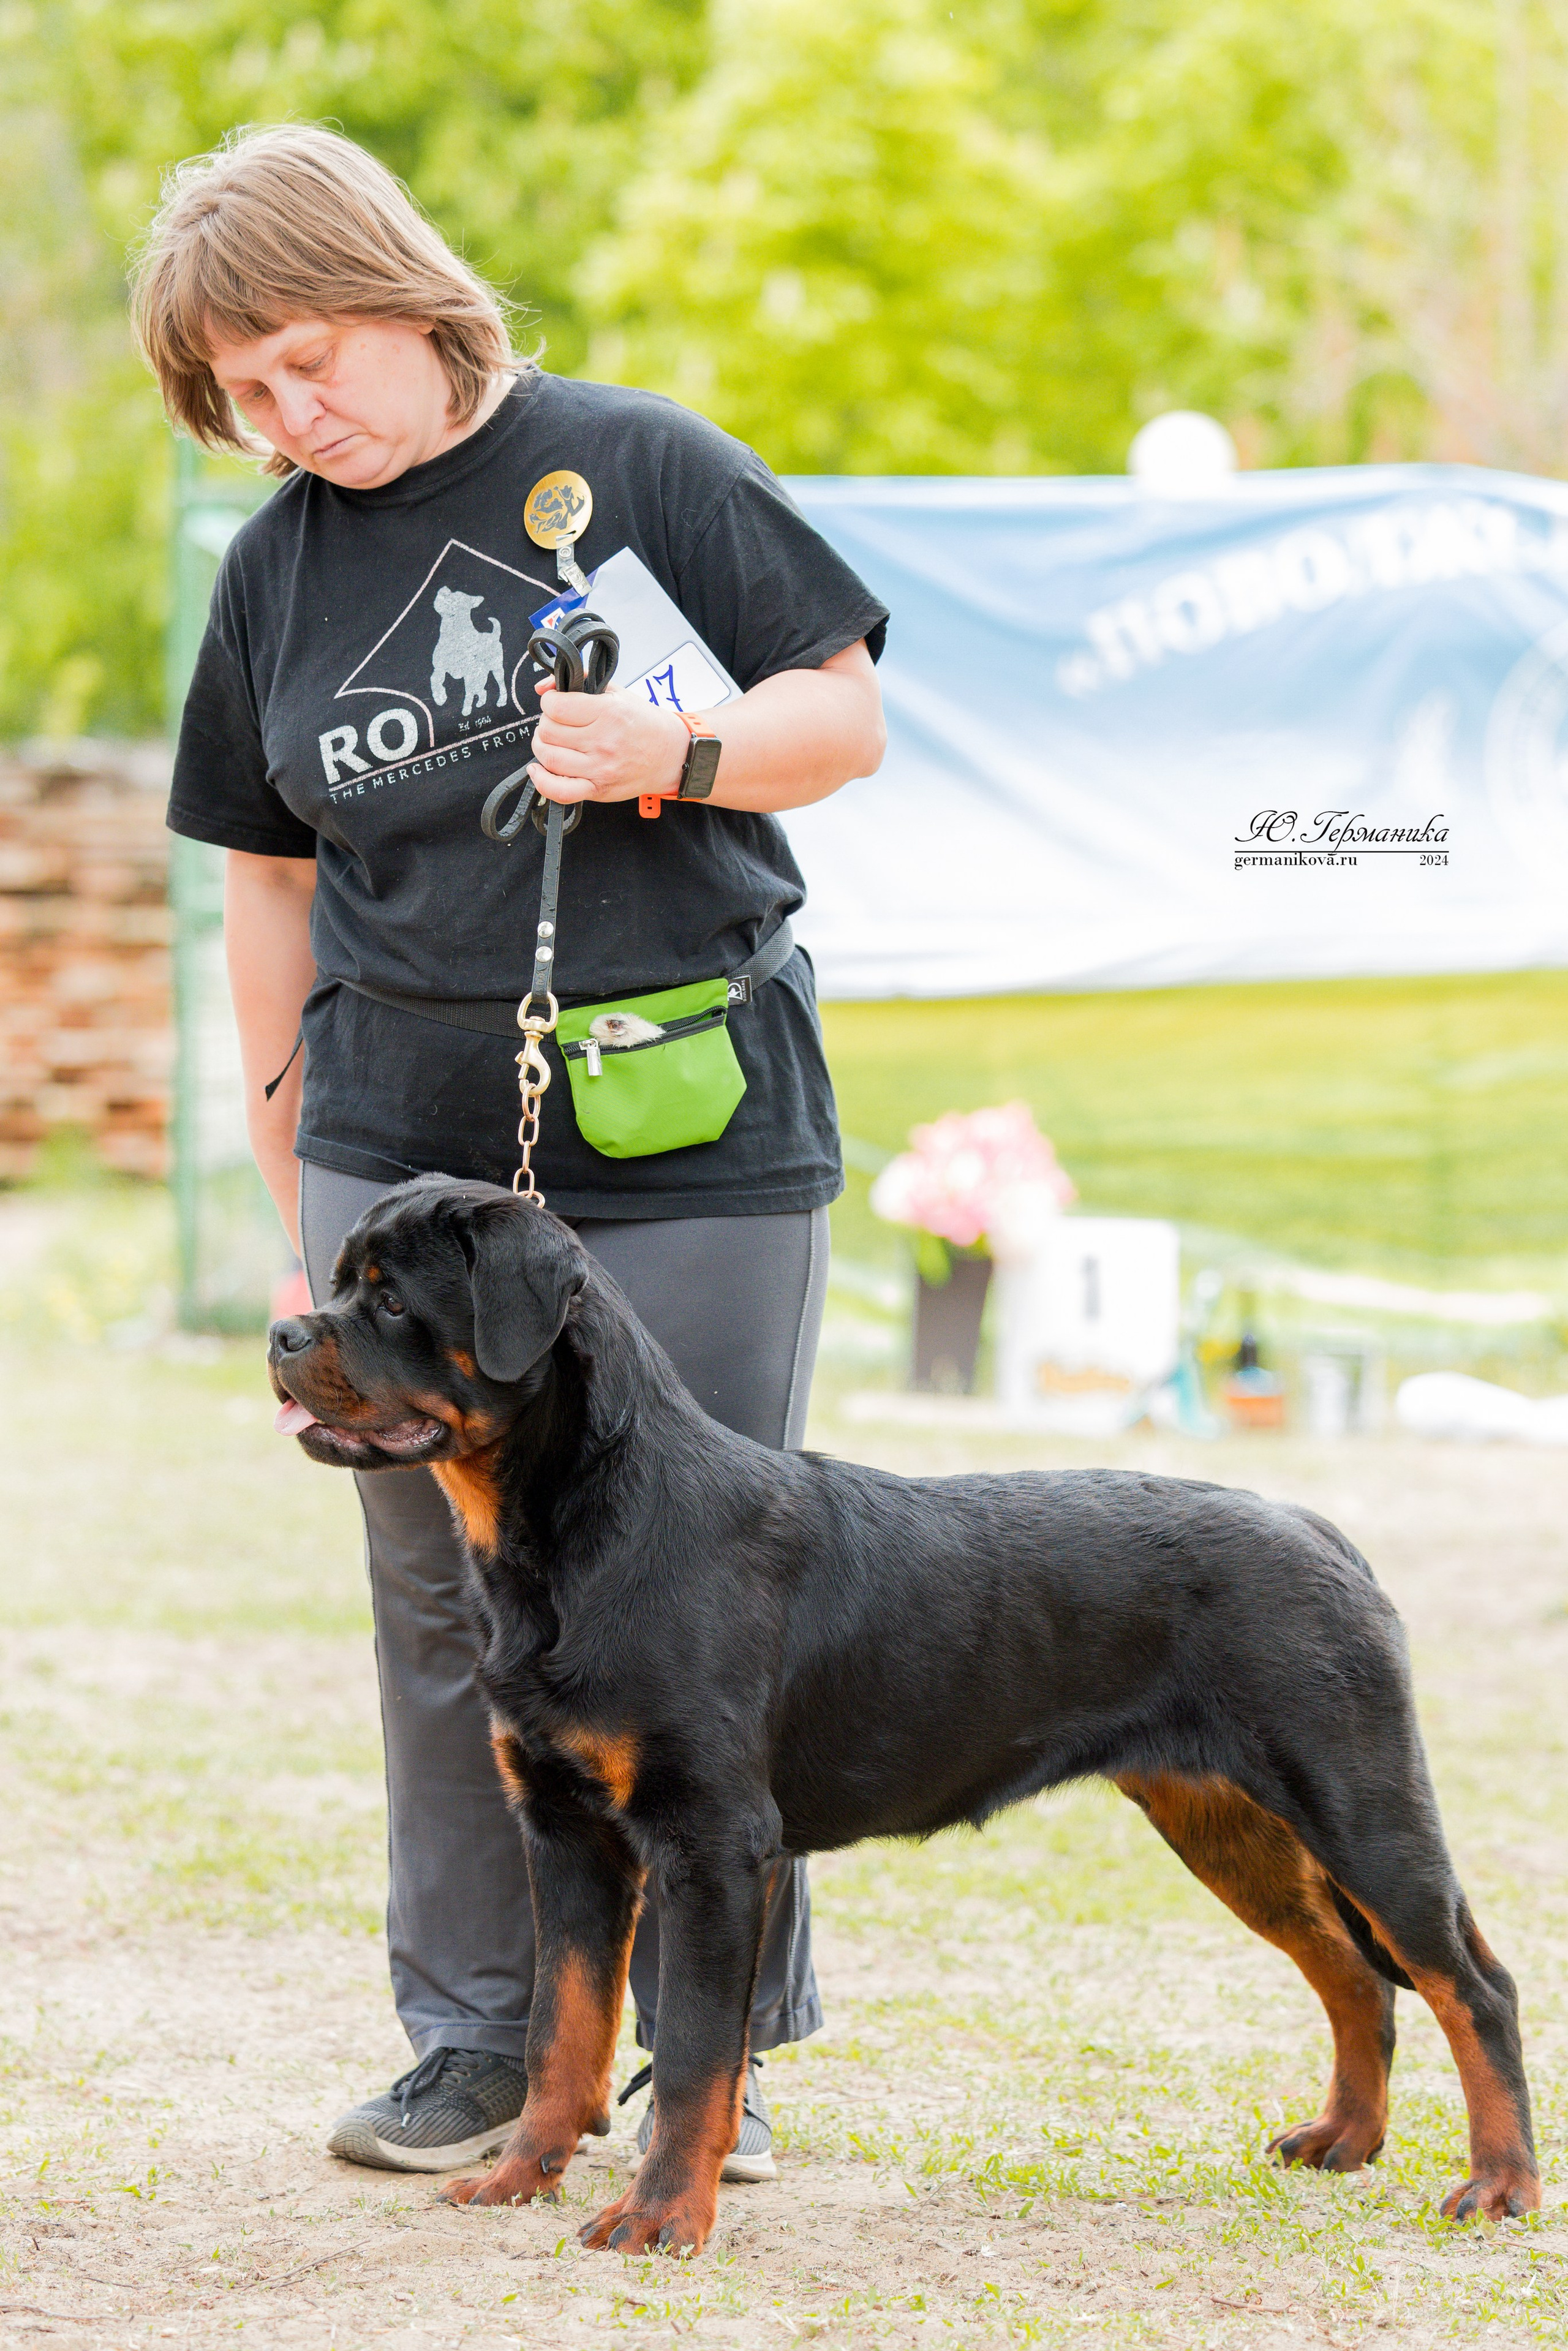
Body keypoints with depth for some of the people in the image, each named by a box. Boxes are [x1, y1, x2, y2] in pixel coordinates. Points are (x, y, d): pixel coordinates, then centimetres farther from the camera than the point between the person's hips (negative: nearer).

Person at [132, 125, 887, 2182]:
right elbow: (274, 884, 15)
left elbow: (846, 713, 1)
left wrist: (674, 755, -18)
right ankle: (483, 2037, 17)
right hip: (406, 1145, 3)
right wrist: (293, 1172, 14)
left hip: (692, 1139, -3)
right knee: (445, 1598, 6)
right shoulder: (277, 568, 9)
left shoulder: (637, 466, -2)